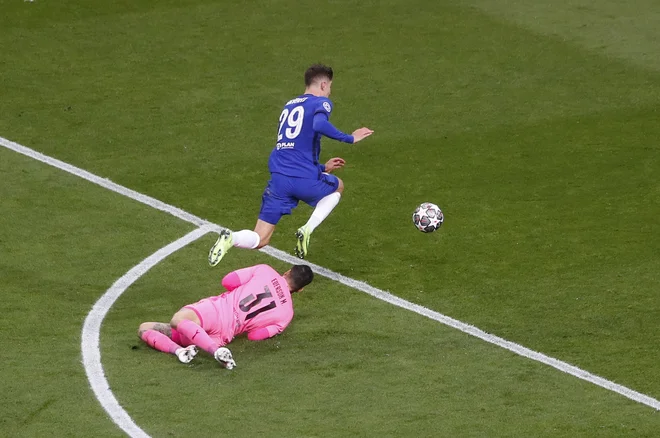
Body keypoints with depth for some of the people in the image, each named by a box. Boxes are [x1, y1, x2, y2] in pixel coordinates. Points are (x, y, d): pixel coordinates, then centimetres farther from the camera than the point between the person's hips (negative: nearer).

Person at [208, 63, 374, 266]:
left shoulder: (289, 105, 25)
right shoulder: (321, 103, 3)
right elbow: (319, 125, -22)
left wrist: (322, 168, 41)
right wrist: (350, 138, -11)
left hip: (278, 179, 5)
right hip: (305, 179, -5)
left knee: (259, 240, 8)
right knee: (338, 187, 30)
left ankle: (230, 238, -26)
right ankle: (307, 230, 7)